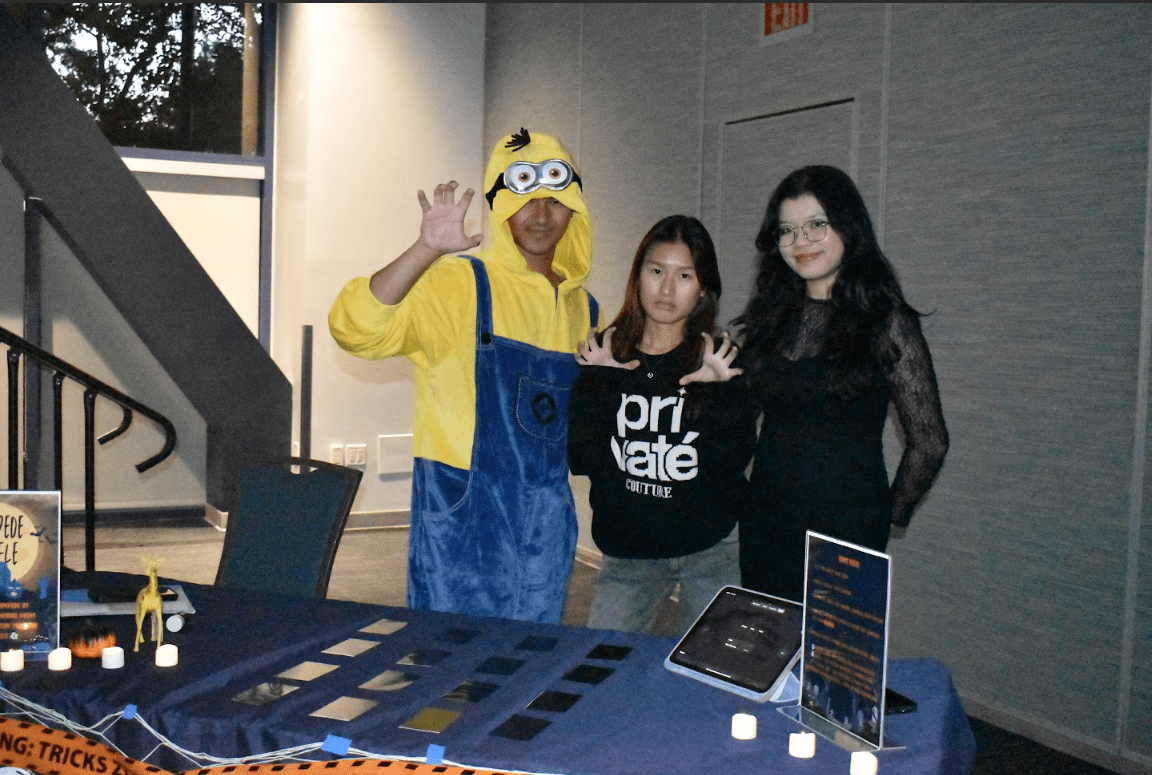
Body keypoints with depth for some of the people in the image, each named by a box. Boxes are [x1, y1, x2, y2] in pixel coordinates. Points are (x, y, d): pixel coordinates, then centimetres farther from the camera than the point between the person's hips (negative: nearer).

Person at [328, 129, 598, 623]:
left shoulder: (582, 307, 11)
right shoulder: (457, 283, -7)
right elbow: (356, 329, -24)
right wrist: (426, 249, -32)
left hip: (545, 528, 6)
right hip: (461, 518, -5)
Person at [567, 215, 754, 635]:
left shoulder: (721, 362, -4)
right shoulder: (605, 356, -2)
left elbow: (731, 462, -12)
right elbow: (580, 459, -10)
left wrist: (721, 390, -21)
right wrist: (596, 381, -16)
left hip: (713, 549, -1)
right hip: (627, 552, 1)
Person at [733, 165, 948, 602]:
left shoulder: (887, 323, -9)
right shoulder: (770, 317, 6)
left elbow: (928, 441, -3)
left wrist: (892, 517, 4)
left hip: (847, 532, -4)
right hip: (764, 524, 5)